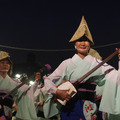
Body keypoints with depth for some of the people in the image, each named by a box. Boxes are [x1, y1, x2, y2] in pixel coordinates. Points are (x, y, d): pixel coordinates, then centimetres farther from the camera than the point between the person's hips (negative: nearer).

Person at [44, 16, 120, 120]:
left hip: (90, 108, 0)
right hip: (69, 106, 0)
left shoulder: (97, 63, 4)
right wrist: (57, 92, -11)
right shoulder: (67, 63, 5)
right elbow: (48, 80, 7)